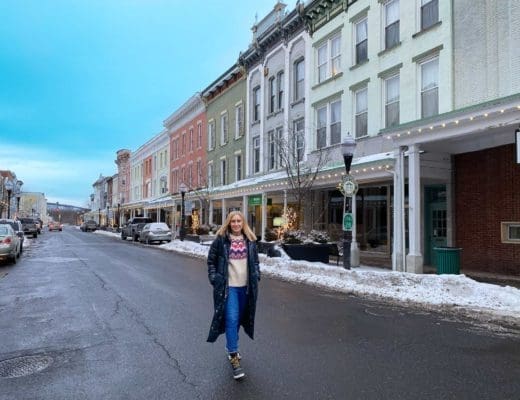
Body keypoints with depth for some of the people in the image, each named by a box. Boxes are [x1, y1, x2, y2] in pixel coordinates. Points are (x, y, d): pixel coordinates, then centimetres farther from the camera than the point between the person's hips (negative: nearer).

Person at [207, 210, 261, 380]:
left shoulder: (250, 240, 6)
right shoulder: (221, 240, -5)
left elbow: (255, 261, 16)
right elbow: (211, 260, 2)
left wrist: (256, 276, 5)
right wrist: (214, 278, -5)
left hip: (245, 286, 4)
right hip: (228, 286, -4)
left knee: (239, 318, 15)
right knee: (231, 319, -9)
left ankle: (230, 346, 37)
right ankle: (234, 357, -2)